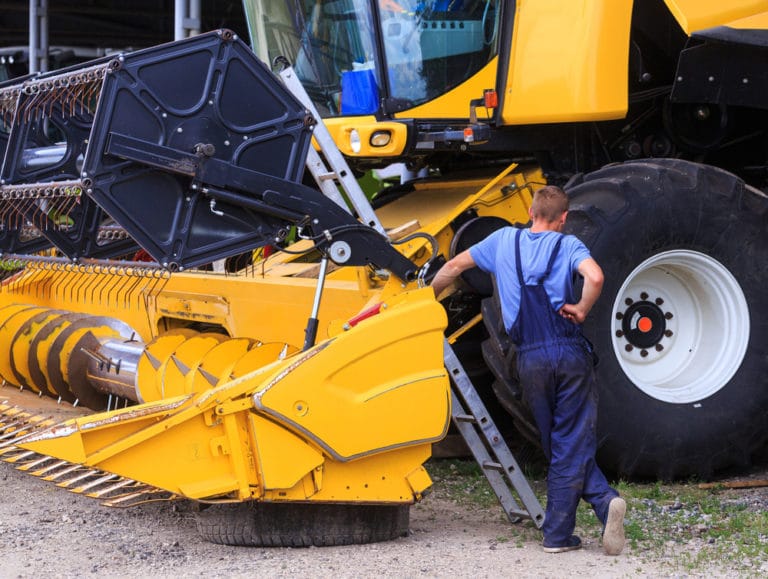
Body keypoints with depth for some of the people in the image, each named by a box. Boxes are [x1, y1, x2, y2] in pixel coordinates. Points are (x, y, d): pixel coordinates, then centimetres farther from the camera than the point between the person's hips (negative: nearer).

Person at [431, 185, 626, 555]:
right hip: (570, 351, -2)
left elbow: (454, 266, 20)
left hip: (530, 358, 2)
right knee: (572, 445, 5)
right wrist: (581, 311, -4)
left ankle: (603, 501, -1)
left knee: (560, 445, 13)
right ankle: (557, 532, -1)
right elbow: (595, 277, -20)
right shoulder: (567, 245, 2)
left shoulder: (504, 240, 12)